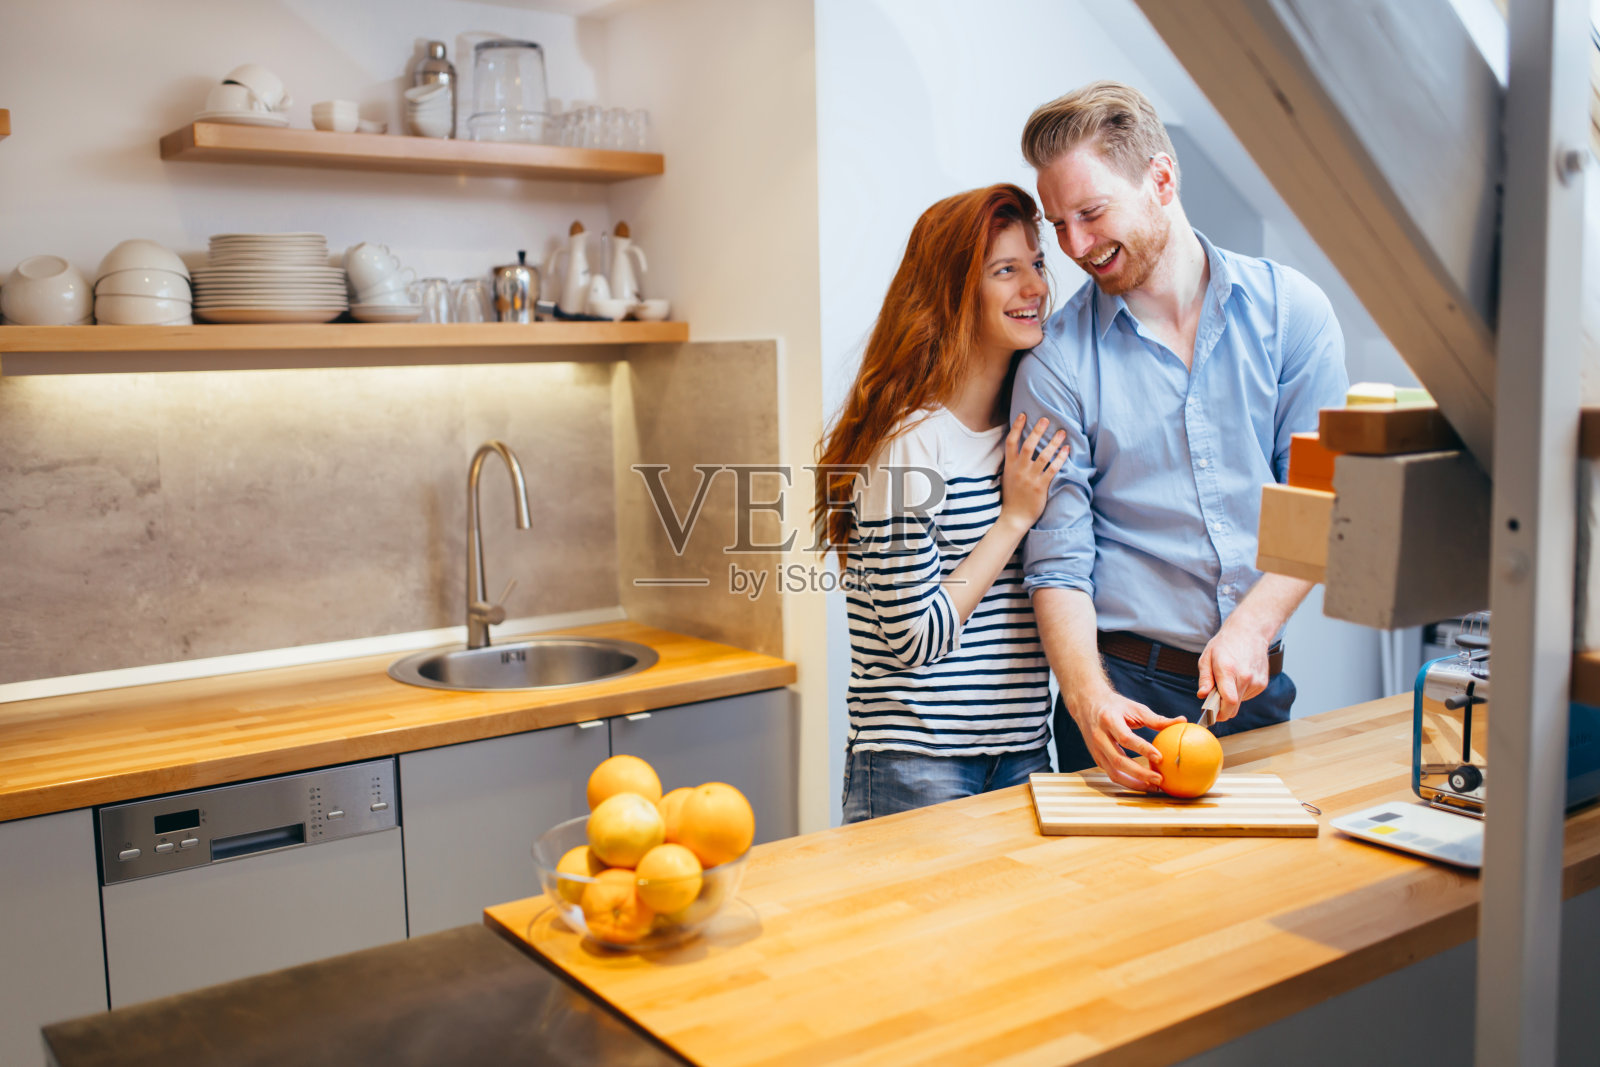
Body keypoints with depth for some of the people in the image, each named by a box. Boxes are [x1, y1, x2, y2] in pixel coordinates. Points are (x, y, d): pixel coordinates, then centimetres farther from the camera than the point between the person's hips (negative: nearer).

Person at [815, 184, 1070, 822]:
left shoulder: (1025, 437, 8)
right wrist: (1016, 516, -13)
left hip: (1023, 753, 7)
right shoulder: (909, 443, -17)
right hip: (918, 767, -7)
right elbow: (916, 638, -17)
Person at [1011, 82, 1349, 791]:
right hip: (1127, 685, -2)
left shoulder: (1290, 309, 1)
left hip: (1258, 686, 2)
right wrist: (1090, 699, -23)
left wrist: (1251, 626, -15)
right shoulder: (1057, 359, -5)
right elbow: (1059, 562, -9)